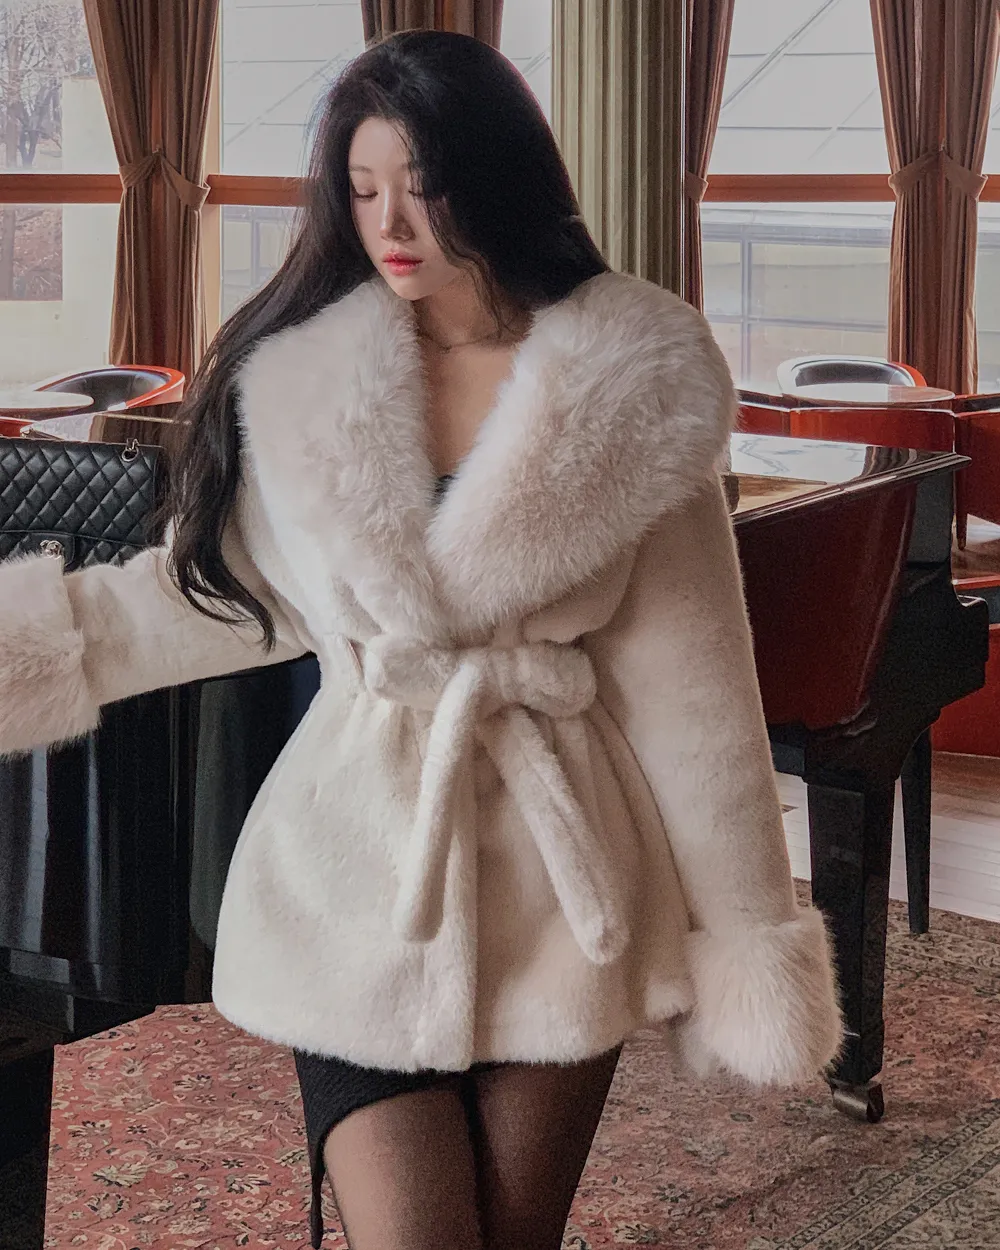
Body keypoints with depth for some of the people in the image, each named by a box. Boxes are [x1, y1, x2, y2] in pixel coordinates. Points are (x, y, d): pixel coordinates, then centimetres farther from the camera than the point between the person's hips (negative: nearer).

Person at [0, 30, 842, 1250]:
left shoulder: (633, 391, -6)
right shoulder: (300, 380, -3)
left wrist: (742, 929, -1)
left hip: (560, 875, 0)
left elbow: (688, 677, -4)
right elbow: (226, 589, 9)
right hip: (363, 875, 0)